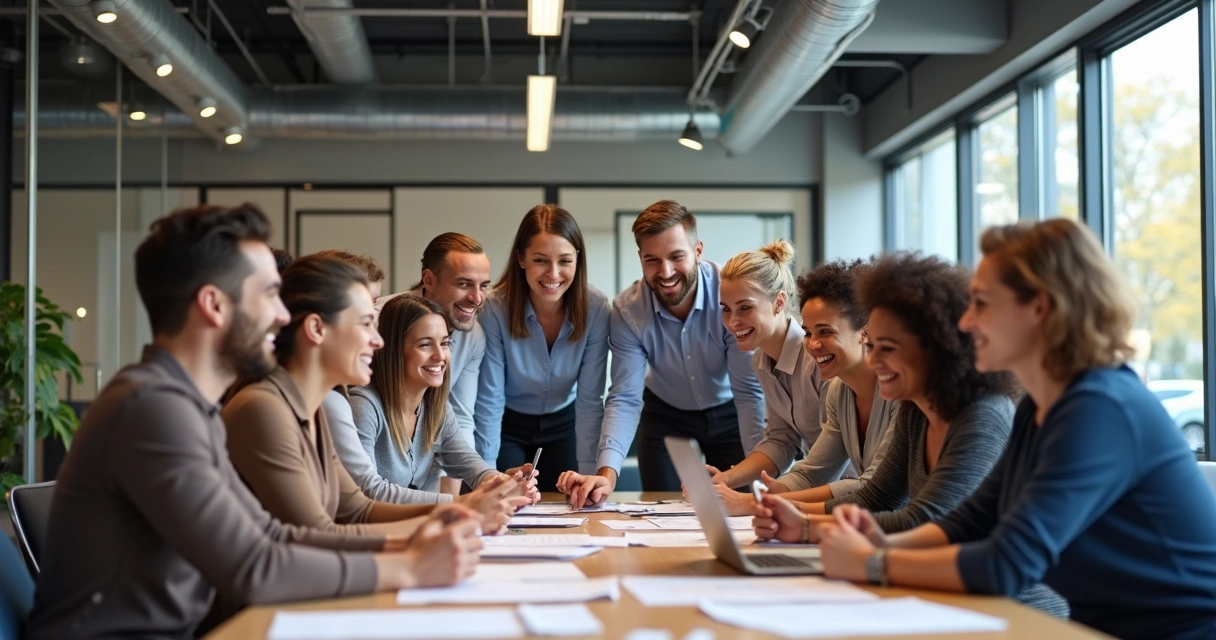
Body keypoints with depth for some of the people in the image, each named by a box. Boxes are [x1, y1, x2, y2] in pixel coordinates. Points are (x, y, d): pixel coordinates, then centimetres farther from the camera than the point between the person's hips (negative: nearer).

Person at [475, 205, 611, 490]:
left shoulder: (596, 309, -22)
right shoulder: (494, 309, -26)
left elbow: (590, 400, -19)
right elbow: (489, 400, -22)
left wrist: (587, 470, -25)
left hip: (564, 423, 2)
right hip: (508, 425, -1)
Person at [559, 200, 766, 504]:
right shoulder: (627, 310, -22)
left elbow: (749, 392, -28)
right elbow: (625, 398, -23)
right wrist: (607, 474, -38)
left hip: (729, 413, -1)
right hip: (666, 415, 1)